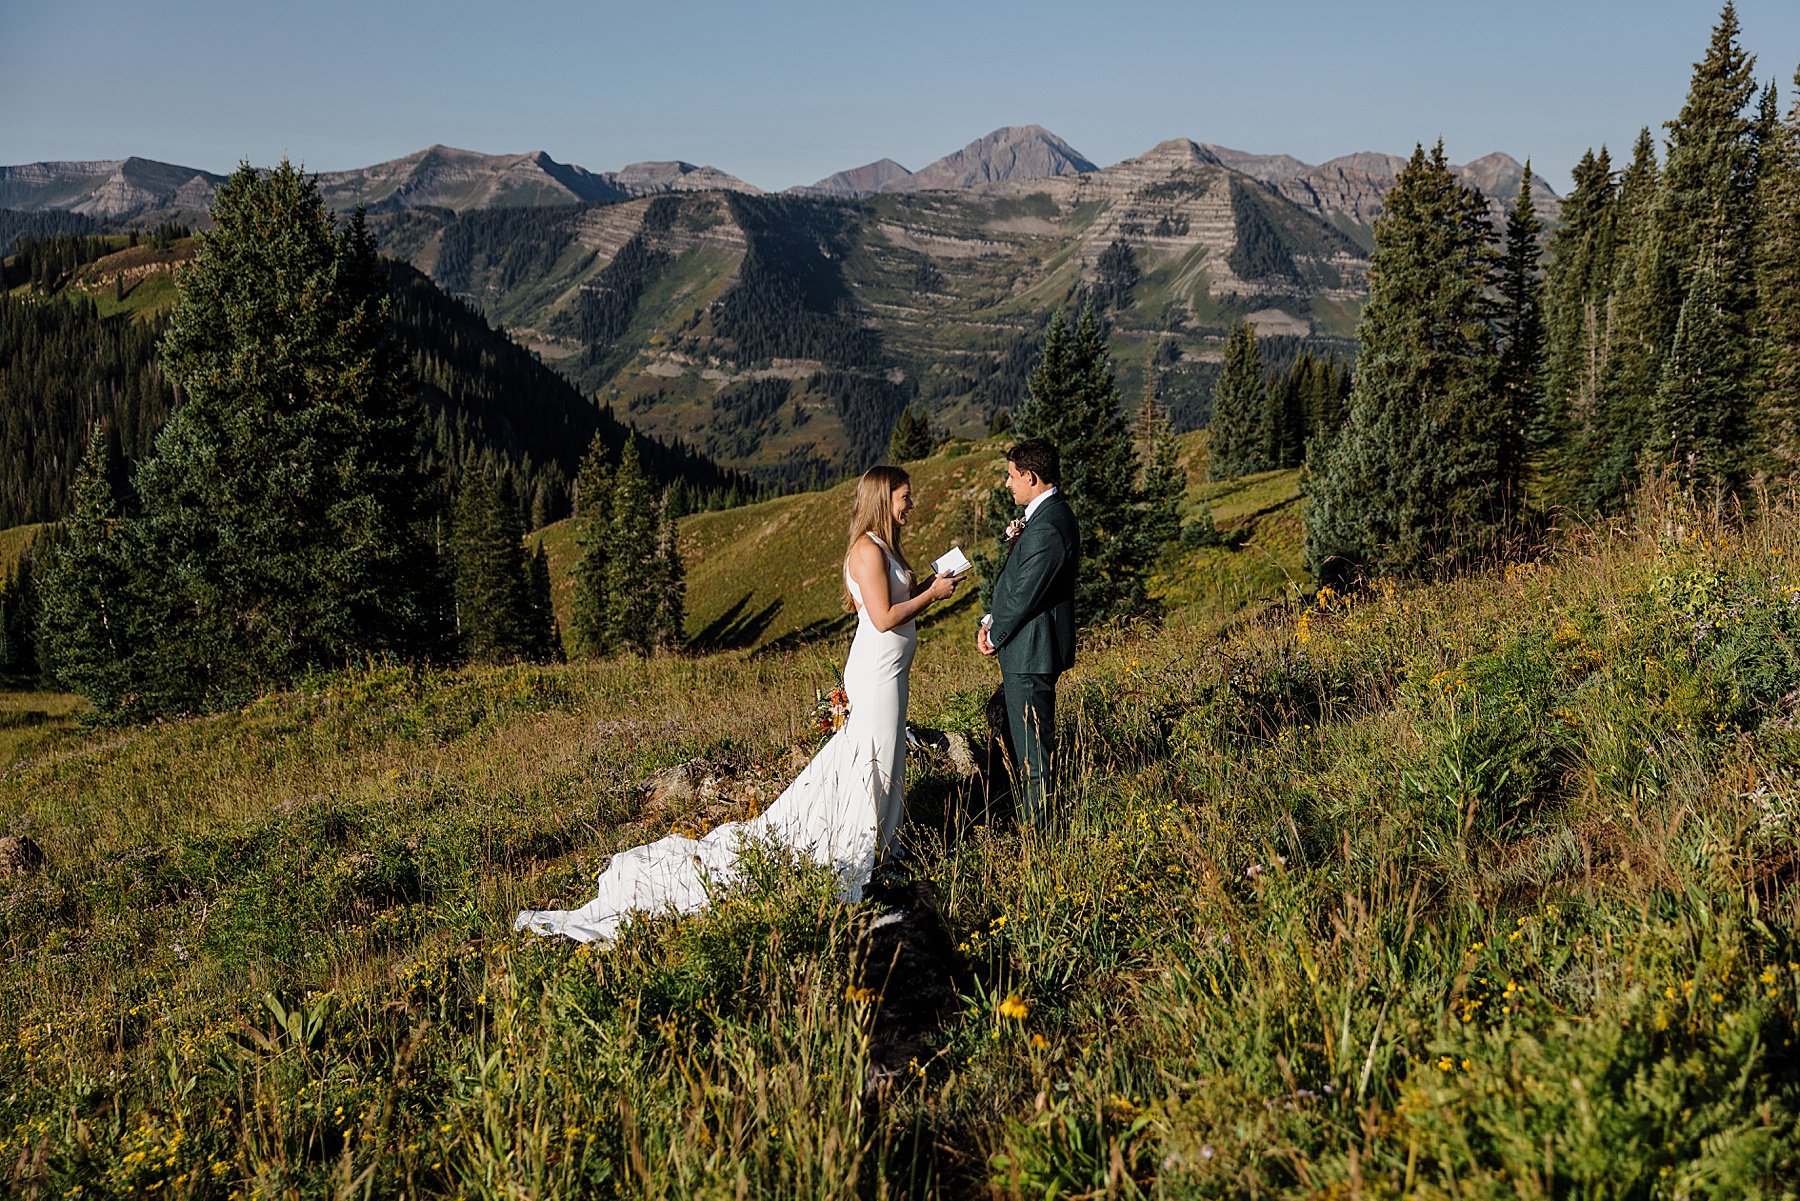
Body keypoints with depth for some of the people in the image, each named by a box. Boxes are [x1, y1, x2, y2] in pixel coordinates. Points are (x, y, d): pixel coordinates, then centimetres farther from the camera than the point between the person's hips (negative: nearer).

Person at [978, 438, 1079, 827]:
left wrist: (994, 636, -7)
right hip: (1029, 649, 11)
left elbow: (1025, 594, -21)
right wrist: (993, 621, 6)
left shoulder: (1047, 526, -23)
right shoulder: (1051, 514, 11)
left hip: (1030, 653, -11)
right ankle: (1035, 821, 30)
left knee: (1034, 749, -1)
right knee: (1027, 743, 19)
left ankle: (1038, 832, 9)